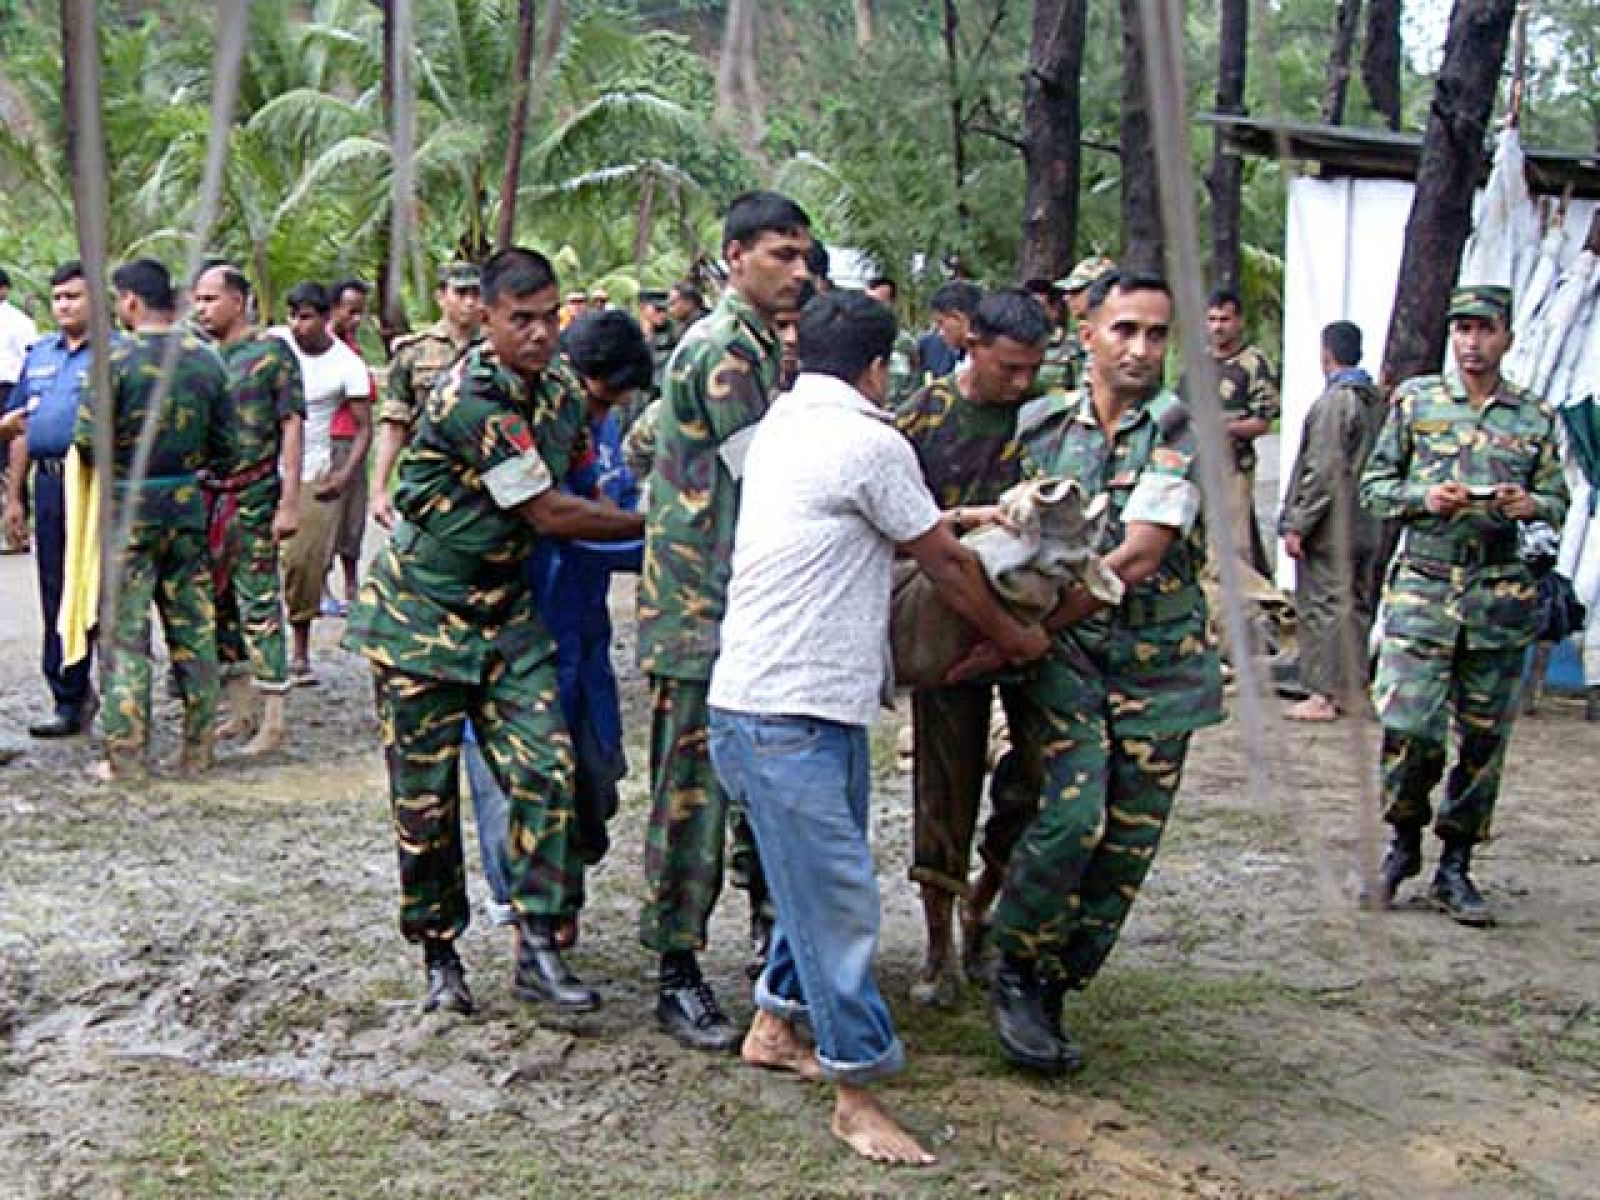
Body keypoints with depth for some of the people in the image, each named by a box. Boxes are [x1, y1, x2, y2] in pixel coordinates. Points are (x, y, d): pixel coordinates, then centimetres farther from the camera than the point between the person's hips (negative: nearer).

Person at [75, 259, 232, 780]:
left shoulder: (119, 357, -12)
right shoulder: (207, 360, 2)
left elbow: (87, 440, -12)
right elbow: (224, 446, 5)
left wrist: (111, 465, 8)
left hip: (130, 507, -4)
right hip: (188, 506, 4)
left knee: (126, 632, 2)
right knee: (194, 629, 10)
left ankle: (125, 753, 3)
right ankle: (197, 750, 14)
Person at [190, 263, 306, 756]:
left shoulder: (273, 354, -4)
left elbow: (292, 429, -7)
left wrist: (289, 503, -14)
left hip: (253, 498, -6)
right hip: (205, 495, 6)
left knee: (259, 605, -5)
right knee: (219, 605, 9)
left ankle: (273, 721, -1)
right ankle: (241, 713, 19)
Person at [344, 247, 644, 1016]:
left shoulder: (559, 398, 4)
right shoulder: (469, 399, -22)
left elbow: (576, 487, 19)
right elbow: (549, 514, -19)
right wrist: (649, 523, -9)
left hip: (507, 616, 6)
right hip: (422, 615, -6)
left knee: (546, 769, -8)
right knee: (426, 795, 3)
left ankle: (536, 945, -2)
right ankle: (438, 953, 18)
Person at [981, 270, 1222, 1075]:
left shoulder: (1180, 428, -6)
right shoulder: (1048, 430, 6)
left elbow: (1140, 557, -15)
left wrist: (1023, 630, -15)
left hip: (1159, 666, 0)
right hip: (1069, 657, 0)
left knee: (1128, 842, 2)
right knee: (1071, 817, -18)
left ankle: (1052, 992, 17)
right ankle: (1015, 972, 3)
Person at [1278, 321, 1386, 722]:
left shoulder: (1334, 402, -16)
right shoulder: (1378, 401, 9)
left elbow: (1322, 472, -20)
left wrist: (1297, 524, -16)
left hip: (1332, 527, -8)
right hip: (1370, 526, 8)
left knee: (1322, 606, -2)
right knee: (1358, 605, 14)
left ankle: (1324, 695, -1)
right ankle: (1354, 686, 22)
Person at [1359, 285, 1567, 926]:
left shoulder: (1535, 417, 9)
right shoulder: (1414, 400, 5)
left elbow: (1558, 499, 13)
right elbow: (1374, 484, 7)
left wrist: (1530, 505, -9)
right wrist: (1423, 497, -12)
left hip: (1501, 593, 2)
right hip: (1422, 586, -2)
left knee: (1483, 739, 5)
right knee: (1407, 727, -11)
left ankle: (1454, 867, 18)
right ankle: (1403, 839, 15)